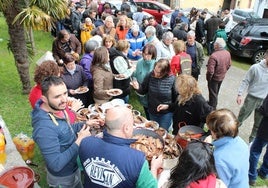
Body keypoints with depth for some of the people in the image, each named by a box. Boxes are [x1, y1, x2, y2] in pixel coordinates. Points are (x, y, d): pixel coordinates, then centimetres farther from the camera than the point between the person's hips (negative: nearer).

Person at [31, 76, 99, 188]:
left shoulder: (57, 109, -10)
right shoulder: (45, 128, -37)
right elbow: (56, 165, -33)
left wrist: (84, 124, -2)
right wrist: (79, 141, -31)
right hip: (63, 178, -7)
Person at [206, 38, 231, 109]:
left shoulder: (214, 56, -33)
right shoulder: (227, 53, -7)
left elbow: (210, 71, -31)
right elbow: (229, 65, 6)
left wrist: (208, 78, -14)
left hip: (214, 78, -7)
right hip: (222, 77, 8)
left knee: (213, 93, 10)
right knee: (216, 92, 26)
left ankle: (212, 108, 24)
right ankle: (212, 102, 46)